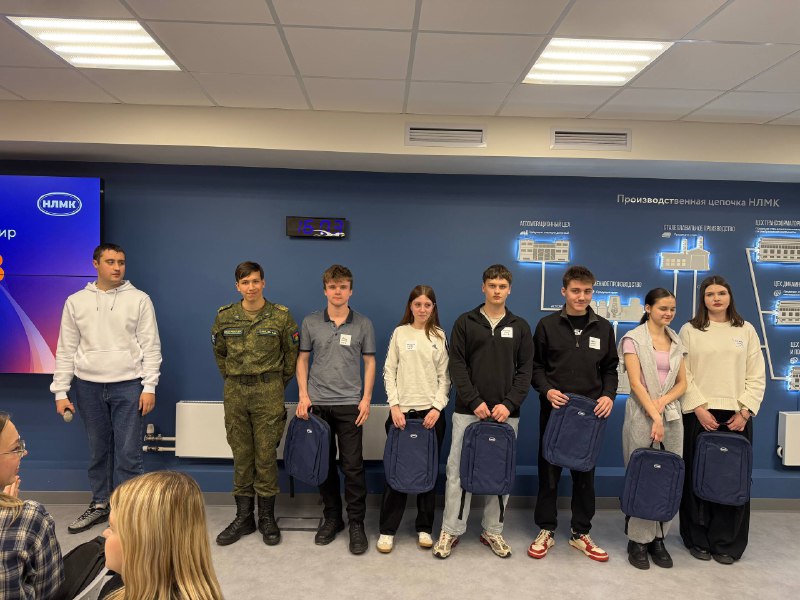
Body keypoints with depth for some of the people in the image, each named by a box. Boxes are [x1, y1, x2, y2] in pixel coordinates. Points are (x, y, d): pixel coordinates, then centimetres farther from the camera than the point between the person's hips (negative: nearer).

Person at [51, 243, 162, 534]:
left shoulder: (139, 300, -2)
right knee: (98, 450, 14)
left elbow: (151, 347, -3)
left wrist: (149, 386, -8)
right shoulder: (76, 302, 5)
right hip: (88, 387, 3)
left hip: (128, 386, -2)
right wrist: (61, 391, 3)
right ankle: (99, 505, 30)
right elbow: (66, 350, 7)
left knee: (128, 452, 0)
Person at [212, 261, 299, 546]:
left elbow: (292, 353, 4)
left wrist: (277, 385, 7)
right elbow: (219, 353, 16)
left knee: (266, 455, 2)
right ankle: (243, 517, 21)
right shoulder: (225, 316, 3)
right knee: (241, 455, 9)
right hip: (234, 393, 3)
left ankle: (267, 518, 16)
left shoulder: (280, 315, -5)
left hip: (269, 392, -2)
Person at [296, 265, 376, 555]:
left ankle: (356, 523, 12)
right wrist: (303, 395, -1)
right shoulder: (310, 322, 4)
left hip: (350, 404, -2)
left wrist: (366, 398, -4)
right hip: (317, 403, 2)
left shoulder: (363, 324, 1)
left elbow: (369, 362, 4)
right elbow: (302, 359, 8)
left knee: (353, 466, 0)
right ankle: (331, 517, 26)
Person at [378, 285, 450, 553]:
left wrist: (437, 407, -8)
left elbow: (445, 376, 3)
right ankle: (387, 530, 14)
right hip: (402, 410, -1)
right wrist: (394, 405, -7)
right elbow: (389, 372, 3)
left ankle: (424, 528, 21)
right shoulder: (400, 333, 4)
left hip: (431, 411, 1)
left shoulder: (439, 336, 5)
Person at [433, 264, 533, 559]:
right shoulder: (465, 322, 2)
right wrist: (474, 402, -12)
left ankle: (493, 530, 24)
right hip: (468, 411, -1)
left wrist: (509, 404, -10)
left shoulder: (520, 327, 7)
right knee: (458, 471, 2)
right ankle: (451, 530, 15)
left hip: (506, 413, 2)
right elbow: (457, 366, -3)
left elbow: (525, 370, 3)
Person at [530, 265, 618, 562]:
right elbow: (536, 366, 2)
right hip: (554, 408, -1)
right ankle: (546, 531, 20)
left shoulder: (603, 328, 7)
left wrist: (608, 395, -6)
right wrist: (547, 390, -14)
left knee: (585, 472, 9)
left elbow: (610, 368, 11)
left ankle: (581, 533, 24)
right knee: (549, 469, 6)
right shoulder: (547, 325, 0)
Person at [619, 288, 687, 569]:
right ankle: (638, 540, 11)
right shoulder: (633, 338, -3)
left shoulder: (676, 342, 12)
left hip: (672, 415, 5)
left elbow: (682, 383, 10)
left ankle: (658, 538, 16)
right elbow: (636, 382, -11)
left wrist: (664, 401, -10)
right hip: (641, 414, -5)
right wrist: (655, 416, -18)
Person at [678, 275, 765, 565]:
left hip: (737, 415, 1)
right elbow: (684, 375, -1)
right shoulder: (689, 331, 4)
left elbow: (756, 376, 5)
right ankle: (698, 540, 16)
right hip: (699, 414, -1)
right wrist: (700, 409, -10)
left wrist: (744, 412, -5)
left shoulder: (746, 330, 9)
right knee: (697, 478, 3)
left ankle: (727, 544, 15)